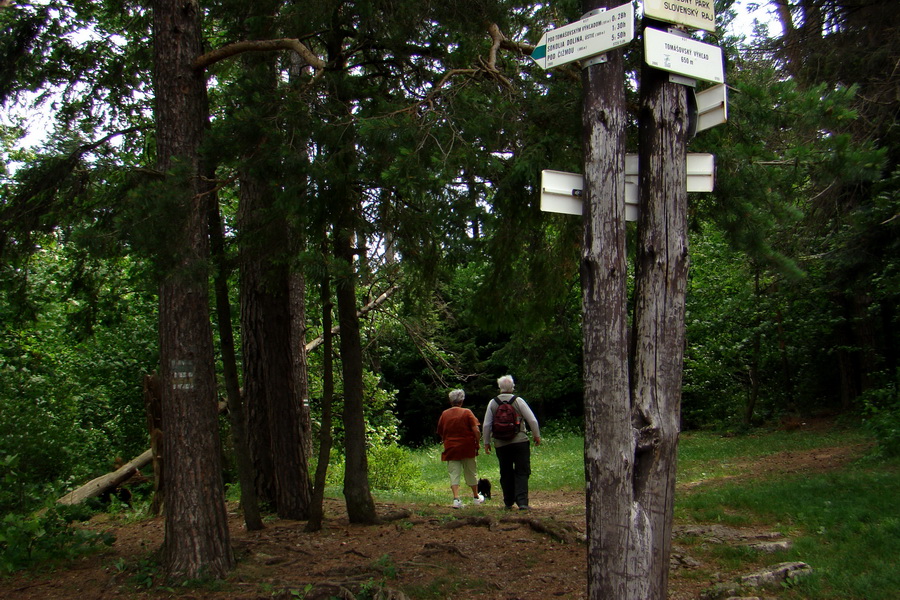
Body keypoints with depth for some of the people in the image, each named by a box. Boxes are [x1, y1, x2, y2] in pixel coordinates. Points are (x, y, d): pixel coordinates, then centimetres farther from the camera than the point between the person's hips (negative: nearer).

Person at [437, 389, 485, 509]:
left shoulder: (444, 414, 1)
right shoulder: (467, 412, -7)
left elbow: (440, 433, 8)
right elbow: (476, 431, -13)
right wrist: (477, 443, -1)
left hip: (450, 448, 1)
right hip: (467, 448, -1)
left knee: (454, 473, 1)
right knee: (471, 472, 14)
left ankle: (456, 498, -13)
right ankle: (476, 497, 29)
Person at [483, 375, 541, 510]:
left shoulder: (492, 403, 2)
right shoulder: (518, 401, -3)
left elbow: (486, 425, 3)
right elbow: (532, 420, -4)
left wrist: (486, 442, 12)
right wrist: (537, 435, 11)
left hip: (501, 444, 2)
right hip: (520, 442, -2)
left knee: (506, 474, 13)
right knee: (522, 473, 0)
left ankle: (508, 502, 17)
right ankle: (522, 502, -12)